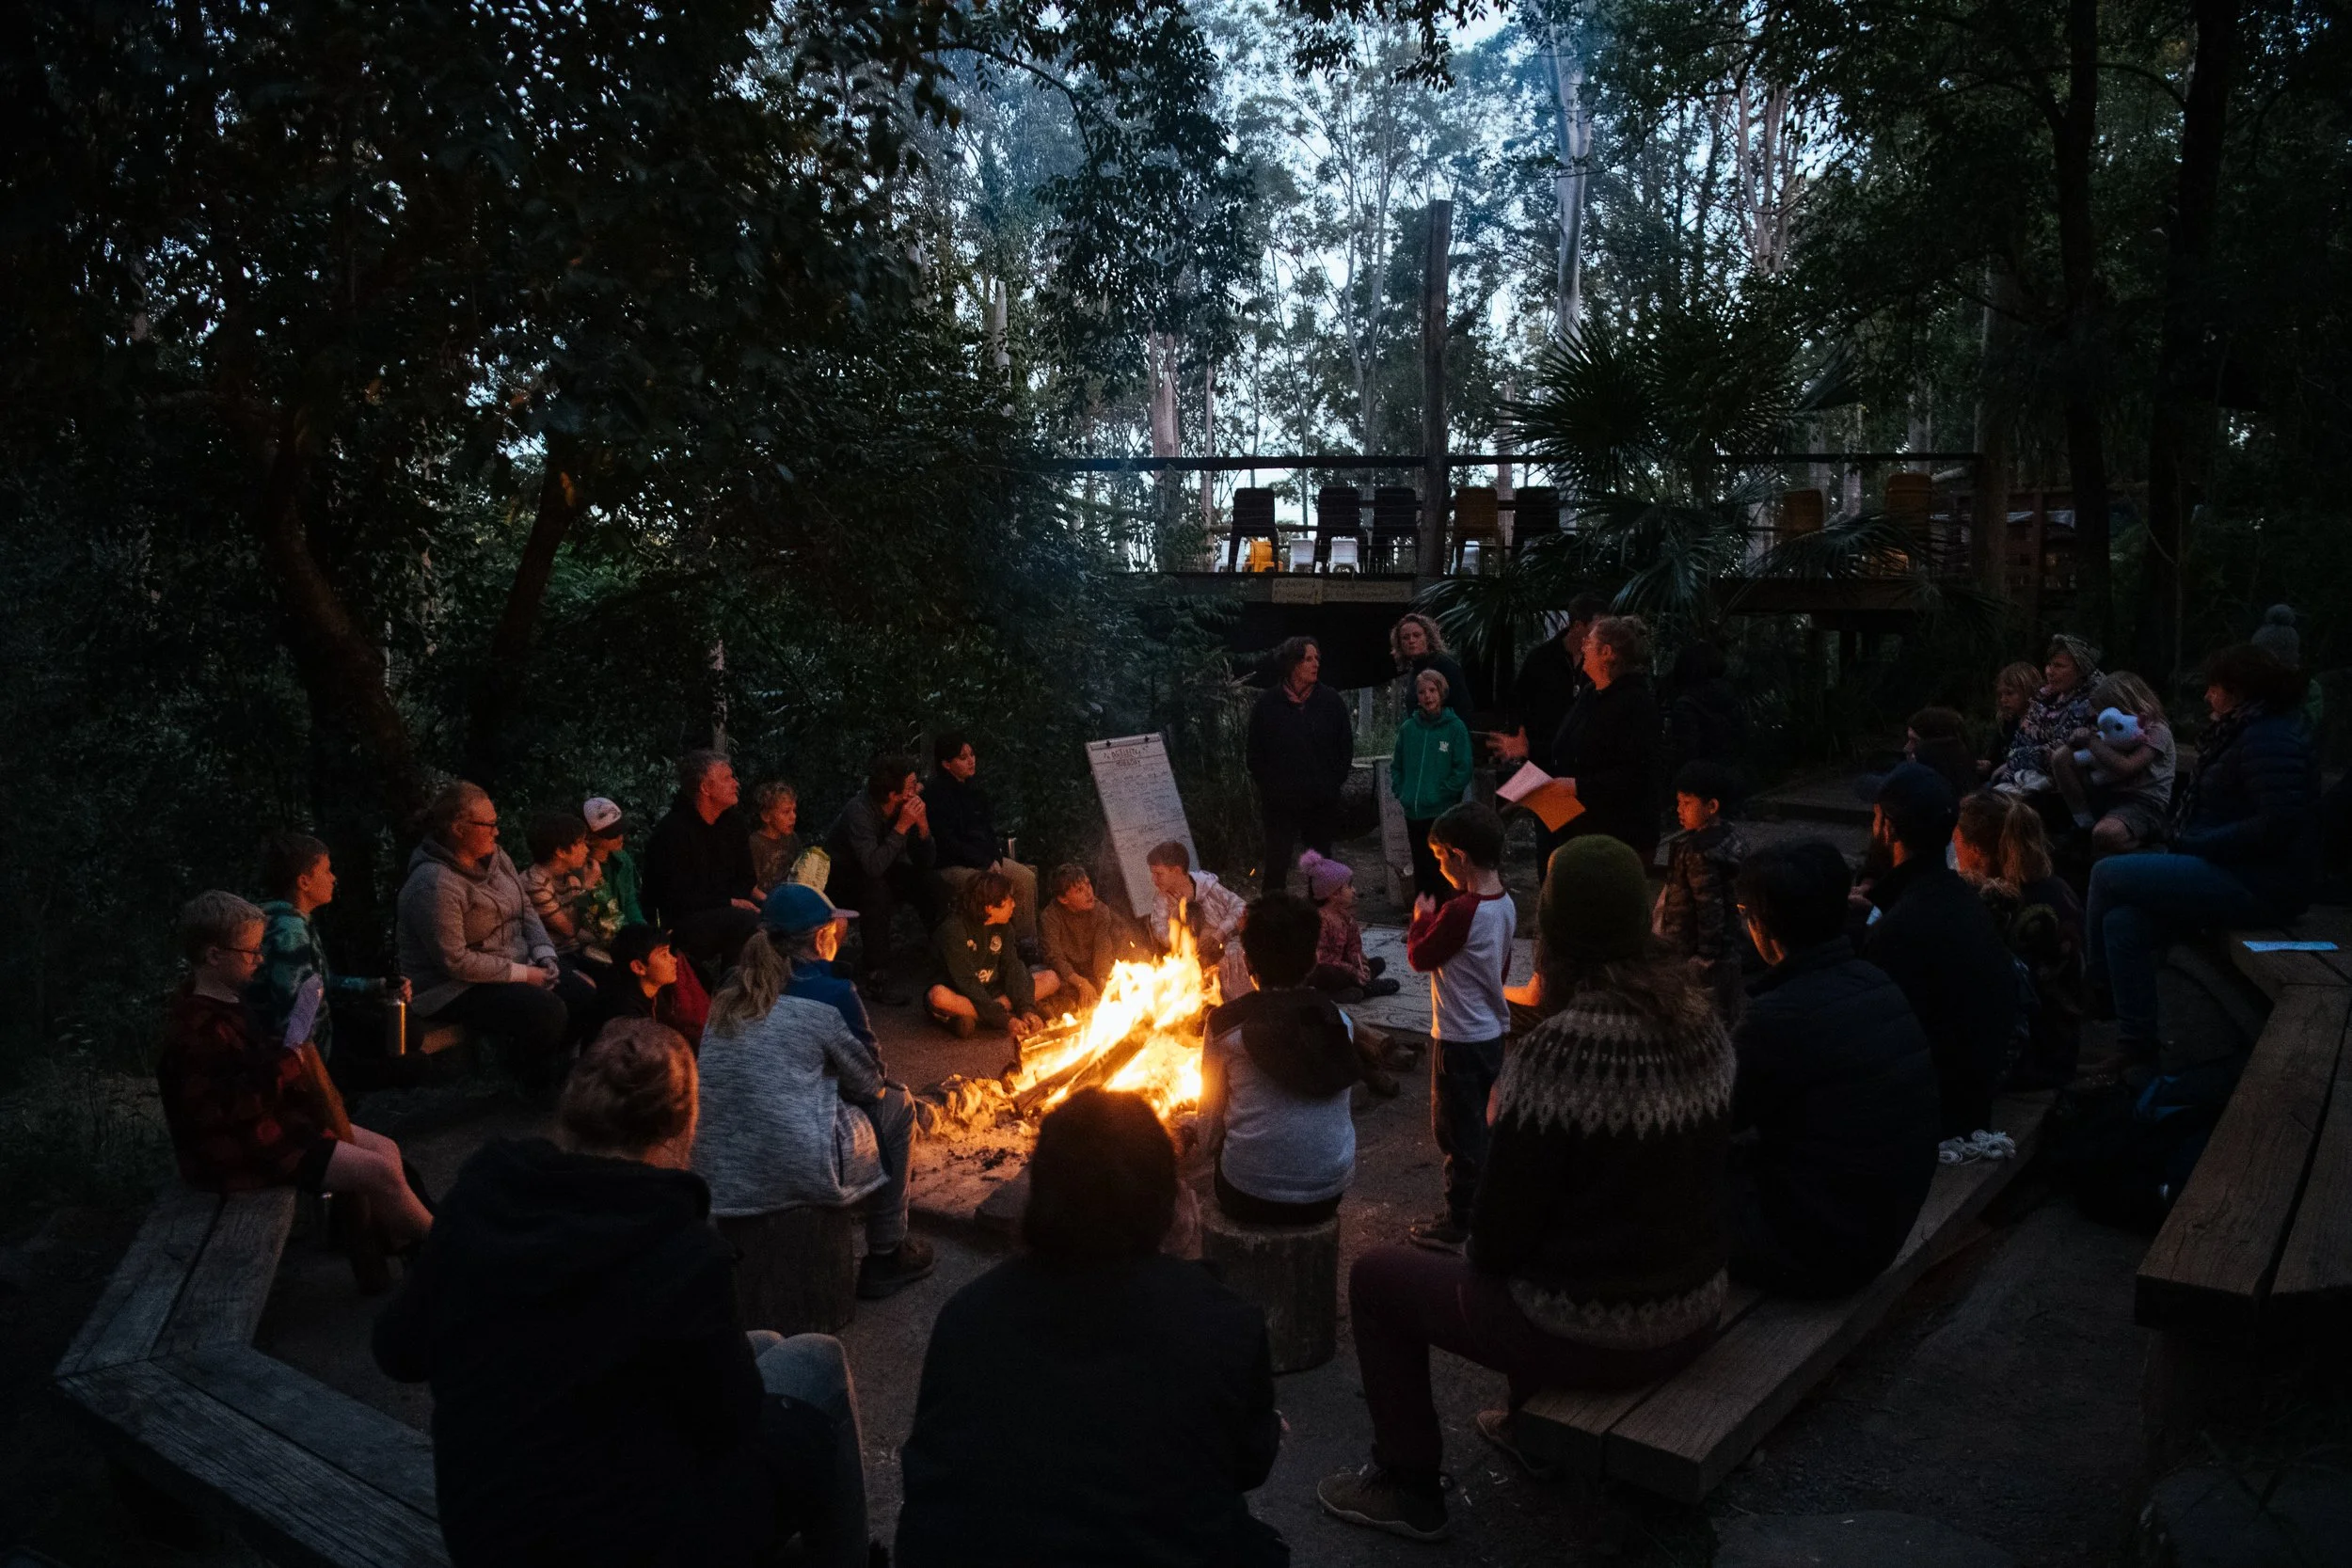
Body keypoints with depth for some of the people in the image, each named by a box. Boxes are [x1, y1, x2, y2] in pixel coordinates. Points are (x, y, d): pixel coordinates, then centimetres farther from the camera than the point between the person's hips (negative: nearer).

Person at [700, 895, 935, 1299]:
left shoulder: (722, 1005, 8)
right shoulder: (815, 1013, -11)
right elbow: (867, 1083, 0)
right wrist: (880, 1079, 23)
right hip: (800, 1172, -7)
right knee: (896, 1105, 17)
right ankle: (886, 1257, 24)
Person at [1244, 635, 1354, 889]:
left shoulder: (1331, 701, -1)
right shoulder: (1269, 703, -4)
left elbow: (1346, 747, 5)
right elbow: (1255, 753, 2)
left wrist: (1333, 783, 0)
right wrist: (1269, 785, -1)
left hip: (1322, 801, 2)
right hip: (1280, 801, -2)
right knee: (1276, 865, -2)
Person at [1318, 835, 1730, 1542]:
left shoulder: (1562, 1047, -26)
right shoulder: (1697, 1018, -5)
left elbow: (1502, 1230, -18)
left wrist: (1488, 1255, 4)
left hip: (1593, 1335, -7)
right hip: (1695, 1313, 7)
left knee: (1376, 1275, 11)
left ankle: (1408, 1487, 23)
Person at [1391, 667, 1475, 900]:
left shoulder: (1455, 727, -5)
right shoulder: (1408, 728, 6)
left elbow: (1463, 769, -7)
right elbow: (1397, 765, 15)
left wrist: (1441, 793, -11)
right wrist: (1400, 792, 3)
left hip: (1443, 813, -4)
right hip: (1413, 812, 4)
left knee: (1439, 869, -2)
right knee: (1420, 868, 13)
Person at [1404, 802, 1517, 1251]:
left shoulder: (1460, 911, -26)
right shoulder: (1506, 905, 1)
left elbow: (1419, 958, -12)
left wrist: (1422, 918, 2)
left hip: (1461, 1041, -8)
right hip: (1492, 1032, 8)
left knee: (1457, 1133, 5)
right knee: (1473, 1126, 21)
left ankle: (1457, 1224, 17)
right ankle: (1475, 1208, 33)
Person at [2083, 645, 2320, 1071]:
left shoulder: (2268, 739, -15)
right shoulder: (2248, 732, 17)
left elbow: (2276, 824, -25)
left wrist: (2193, 844, -16)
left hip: (2257, 886, -9)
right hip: (2235, 874, 9)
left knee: (2107, 875, -12)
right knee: (2123, 921, -5)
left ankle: (2095, 985, 7)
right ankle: (2136, 1046, -2)